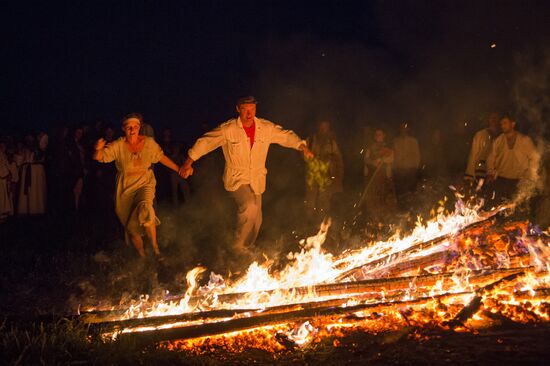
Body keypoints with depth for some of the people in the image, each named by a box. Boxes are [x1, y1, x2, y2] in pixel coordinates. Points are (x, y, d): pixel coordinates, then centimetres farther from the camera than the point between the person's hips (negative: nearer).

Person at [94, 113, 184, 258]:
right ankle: (142, 257, 21)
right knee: (132, 228, 4)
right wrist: (98, 149, -42)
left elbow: (161, 157, 10)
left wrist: (178, 169, 12)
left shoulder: (149, 142, -5)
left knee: (145, 211, -30)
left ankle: (155, 247, -13)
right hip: (125, 188, 1)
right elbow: (100, 157, -19)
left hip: (145, 183, -1)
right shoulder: (118, 145, -11)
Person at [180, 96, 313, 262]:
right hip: (236, 179, -5)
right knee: (249, 206, -30)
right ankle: (238, 246, -15)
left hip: (256, 180, 5)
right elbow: (206, 141, -12)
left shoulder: (266, 128, -3)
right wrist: (188, 162, -20)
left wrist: (303, 147, -7)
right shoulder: (228, 129, -13)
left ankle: (246, 249, 35)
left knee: (255, 220, 12)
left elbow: (286, 136, 8)